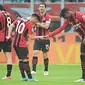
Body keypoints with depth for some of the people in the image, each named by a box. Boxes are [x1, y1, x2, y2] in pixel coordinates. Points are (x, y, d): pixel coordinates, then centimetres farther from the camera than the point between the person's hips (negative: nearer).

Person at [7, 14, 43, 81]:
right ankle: (30, 77, -3)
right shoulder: (30, 24, -9)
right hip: (22, 45, -8)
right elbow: (30, 36, -12)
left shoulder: (19, 19, 12)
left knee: (21, 60, 13)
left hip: (15, 43, 8)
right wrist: (39, 37, -1)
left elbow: (11, 26, 6)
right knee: (25, 60, -4)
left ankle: (23, 77, 15)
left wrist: (9, 35, 6)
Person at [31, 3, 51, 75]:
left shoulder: (47, 16, -6)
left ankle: (46, 70, 20)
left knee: (45, 55, 5)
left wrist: (39, 24, -20)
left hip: (45, 39, -3)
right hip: (37, 38, 3)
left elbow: (46, 26, -18)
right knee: (35, 53, -11)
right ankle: (33, 70, -13)